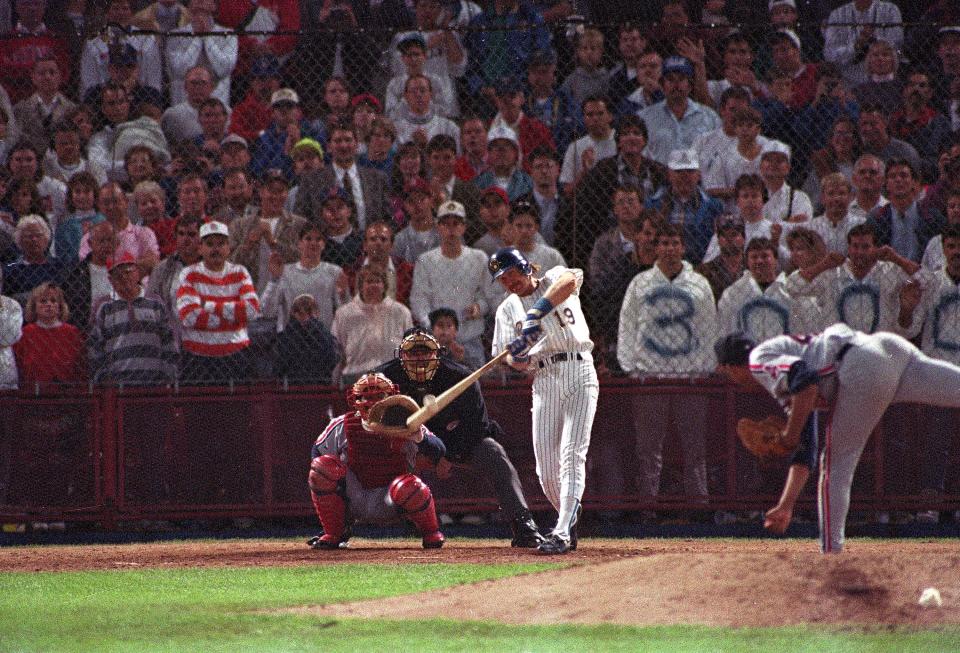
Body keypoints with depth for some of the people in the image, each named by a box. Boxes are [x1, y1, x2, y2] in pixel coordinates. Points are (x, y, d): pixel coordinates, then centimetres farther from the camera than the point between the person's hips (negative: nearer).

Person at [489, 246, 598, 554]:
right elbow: (515, 362, 8)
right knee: (546, 467, -1)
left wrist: (537, 312, -34)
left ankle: (562, 533, -19)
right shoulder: (508, 310, 13)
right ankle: (569, 519, 21)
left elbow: (571, 279, -24)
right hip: (544, 382, 4)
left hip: (579, 371, -4)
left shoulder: (554, 280, 2)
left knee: (572, 455, -14)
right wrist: (517, 354, -17)